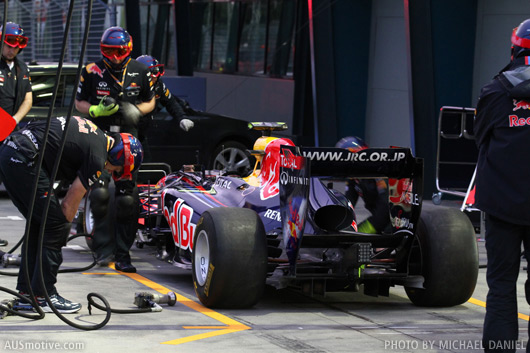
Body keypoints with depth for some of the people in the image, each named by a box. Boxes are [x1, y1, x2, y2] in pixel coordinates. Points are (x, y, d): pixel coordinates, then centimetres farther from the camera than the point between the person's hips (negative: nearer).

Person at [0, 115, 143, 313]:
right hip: (24, 159, -10)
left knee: (38, 223, 18)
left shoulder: (95, 133, 19)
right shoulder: (97, 158, -6)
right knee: (55, 225, -2)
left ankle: (26, 290, 21)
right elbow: (70, 205, -1)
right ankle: (43, 295, 0)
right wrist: (63, 227, 14)